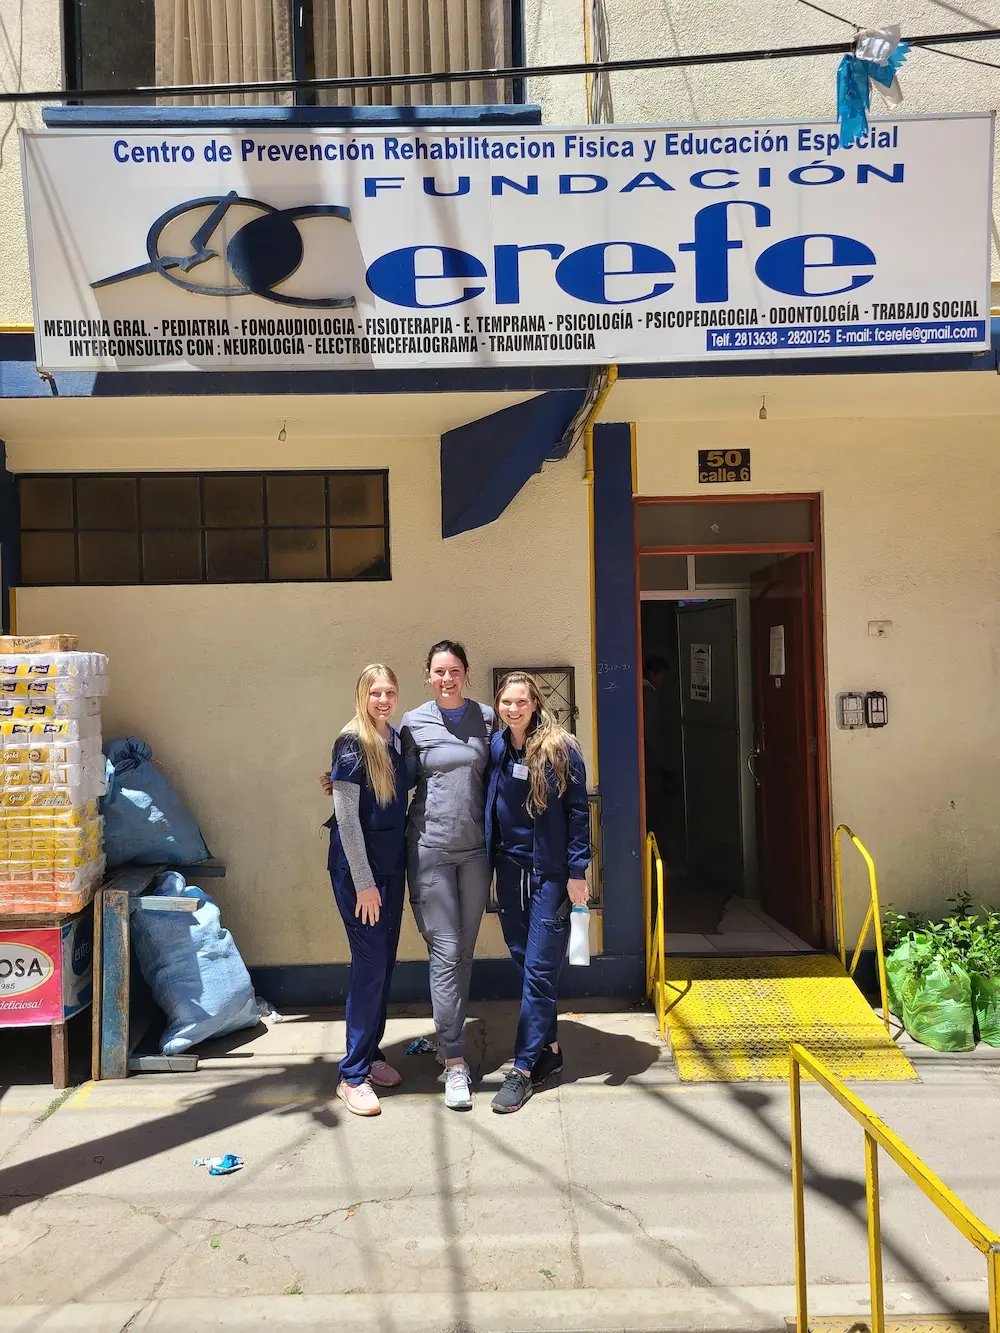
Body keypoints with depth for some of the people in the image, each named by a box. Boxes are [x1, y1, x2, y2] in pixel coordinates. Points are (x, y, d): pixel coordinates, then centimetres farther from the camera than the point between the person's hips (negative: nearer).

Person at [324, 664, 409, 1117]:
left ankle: (371, 1054, 29)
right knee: (369, 964, -4)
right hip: (358, 868, -7)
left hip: (392, 865, 7)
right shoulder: (352, 744, -15)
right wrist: (364, 883, -16)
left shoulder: (398, 739, 5)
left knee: (385, 962, 13)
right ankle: (352, 1075, 8)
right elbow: (347, 818, -16)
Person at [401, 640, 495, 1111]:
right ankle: (455, 1062, 3)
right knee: (445, 952, -5)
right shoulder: (413, 724, -1)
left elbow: (496, 778, 10)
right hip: (430, 848, -3)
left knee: (464, 952, 12)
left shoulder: (487, 718, 4)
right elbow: (402, 782, 5)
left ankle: (449, 1038, 30)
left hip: (475, 850, 3)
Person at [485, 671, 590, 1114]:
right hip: (510, 867, 5)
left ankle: (524, 1067, 8)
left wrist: (577, 871, -11)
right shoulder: (496, 748, 2)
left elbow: (578, 811, -9)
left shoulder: (560, 749, -10)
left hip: (550, 872, -5)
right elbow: (489, 808, 10)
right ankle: (548, 1048, 28)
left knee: (539, 969, -1)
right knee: (523, 959, 12)